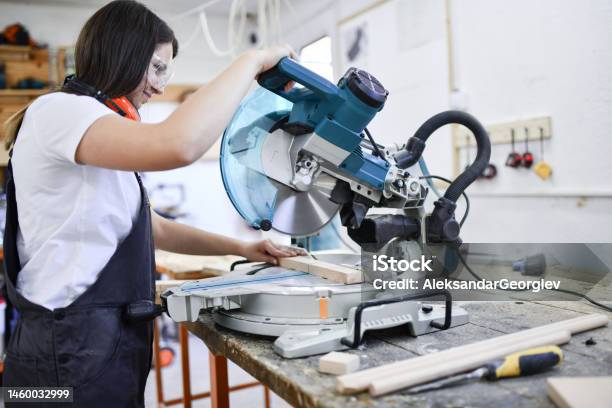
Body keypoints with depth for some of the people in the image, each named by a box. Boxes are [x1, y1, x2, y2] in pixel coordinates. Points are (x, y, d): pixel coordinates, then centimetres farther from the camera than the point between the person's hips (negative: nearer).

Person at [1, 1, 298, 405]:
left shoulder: (105, 142, 16)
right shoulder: (59, 111, -16)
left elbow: (155, 228, 18)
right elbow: (178, 145, -35)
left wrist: (240, 247, 8)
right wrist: (252, 61, -22)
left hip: (103, 343, 10)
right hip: (73, 350, -9)